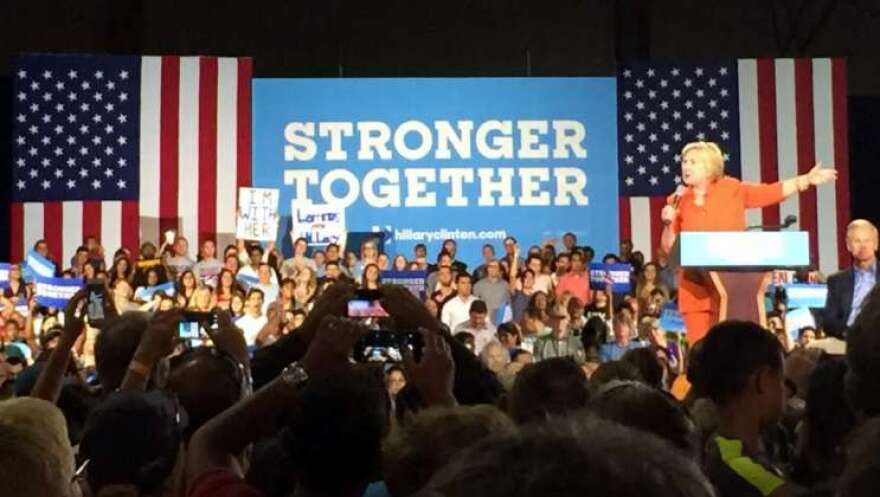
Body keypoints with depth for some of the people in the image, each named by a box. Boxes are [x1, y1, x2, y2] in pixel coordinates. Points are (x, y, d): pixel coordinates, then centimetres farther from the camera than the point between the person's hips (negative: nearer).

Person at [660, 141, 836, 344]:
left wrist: (806, 180, -6)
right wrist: (668, 224, -12)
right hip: (694, 288, 1)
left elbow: (771, 192, 2)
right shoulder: (678, 201, 4)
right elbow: (669, 248, 5)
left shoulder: (733, 190, 2)